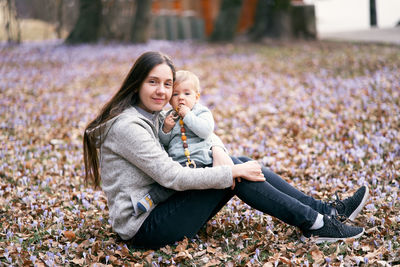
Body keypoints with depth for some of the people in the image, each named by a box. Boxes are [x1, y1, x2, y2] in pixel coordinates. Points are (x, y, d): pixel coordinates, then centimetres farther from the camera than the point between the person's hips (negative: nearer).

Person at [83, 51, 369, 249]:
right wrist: (231, 172, -19)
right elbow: (174, 177, -24)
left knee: (239, 164, -2)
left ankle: (326, 210, 1)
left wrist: (219, 152, -9)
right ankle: (315, 224, -8)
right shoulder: (128, 126, -19)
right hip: (144, 227, -9)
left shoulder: (151, 115, 10)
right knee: (237, 173, -15)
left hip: (156, 207, 9)